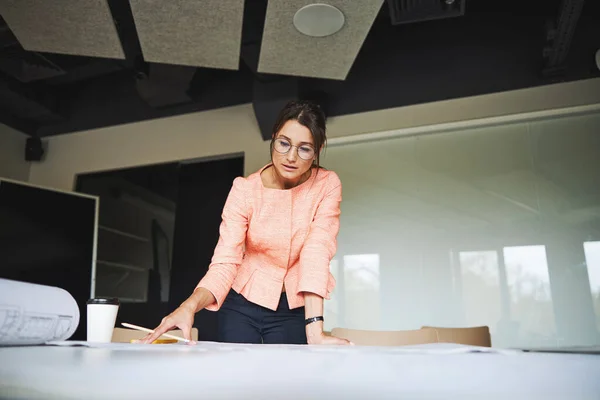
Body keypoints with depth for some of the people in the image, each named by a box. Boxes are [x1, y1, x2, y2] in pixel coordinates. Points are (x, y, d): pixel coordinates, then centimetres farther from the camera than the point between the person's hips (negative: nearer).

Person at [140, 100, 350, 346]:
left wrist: (314, 331, -33)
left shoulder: (327, 186, -13)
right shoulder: (245, 190, -15)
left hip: (294, 309, 0)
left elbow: (317, 253, -23)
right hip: (242, 304, 0)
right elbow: (225, 262, -22)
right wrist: (190, 305, -41)